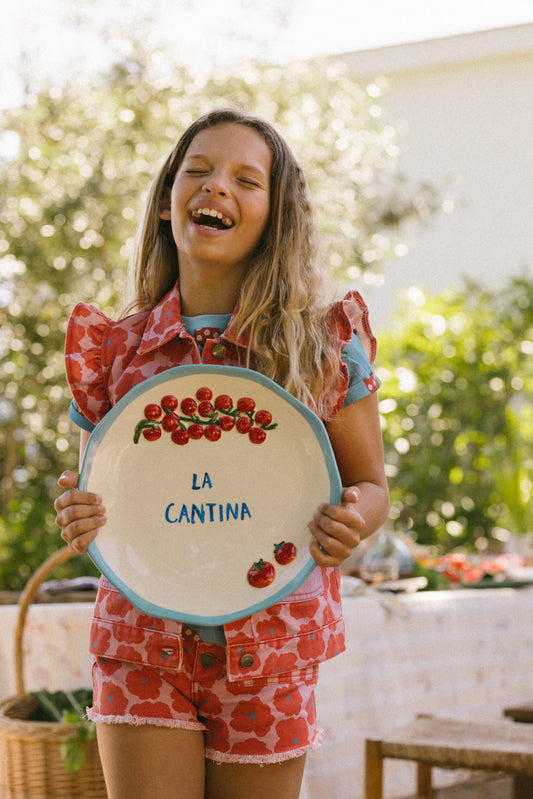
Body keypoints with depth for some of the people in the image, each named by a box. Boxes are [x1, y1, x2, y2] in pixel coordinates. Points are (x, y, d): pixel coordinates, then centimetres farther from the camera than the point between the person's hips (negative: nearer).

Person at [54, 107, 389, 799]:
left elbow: (371, 485, 6)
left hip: (268, 655, 0)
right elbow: (97, 493, 11)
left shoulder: (324, 341, -3)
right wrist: (80, 518, -12)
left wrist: (353, 520, -17)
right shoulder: (114, 347, 1)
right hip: (143, 645, 1)